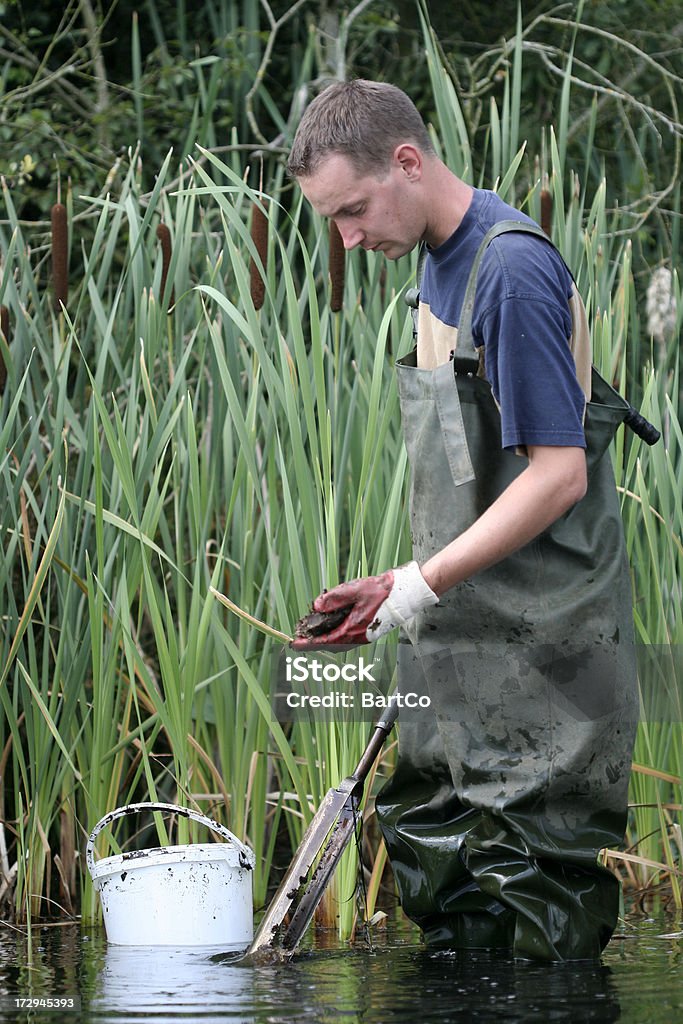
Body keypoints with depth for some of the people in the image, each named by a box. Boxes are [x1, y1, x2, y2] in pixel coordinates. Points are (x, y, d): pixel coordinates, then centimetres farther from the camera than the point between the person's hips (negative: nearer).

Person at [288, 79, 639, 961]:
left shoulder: (513, 269, -17)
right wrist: (403, 587, 12)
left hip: (538, 652, -9)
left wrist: (421, 586, -22)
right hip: (463, 643, 9)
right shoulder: (442, 262, 13)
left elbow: (558, 474, -21)